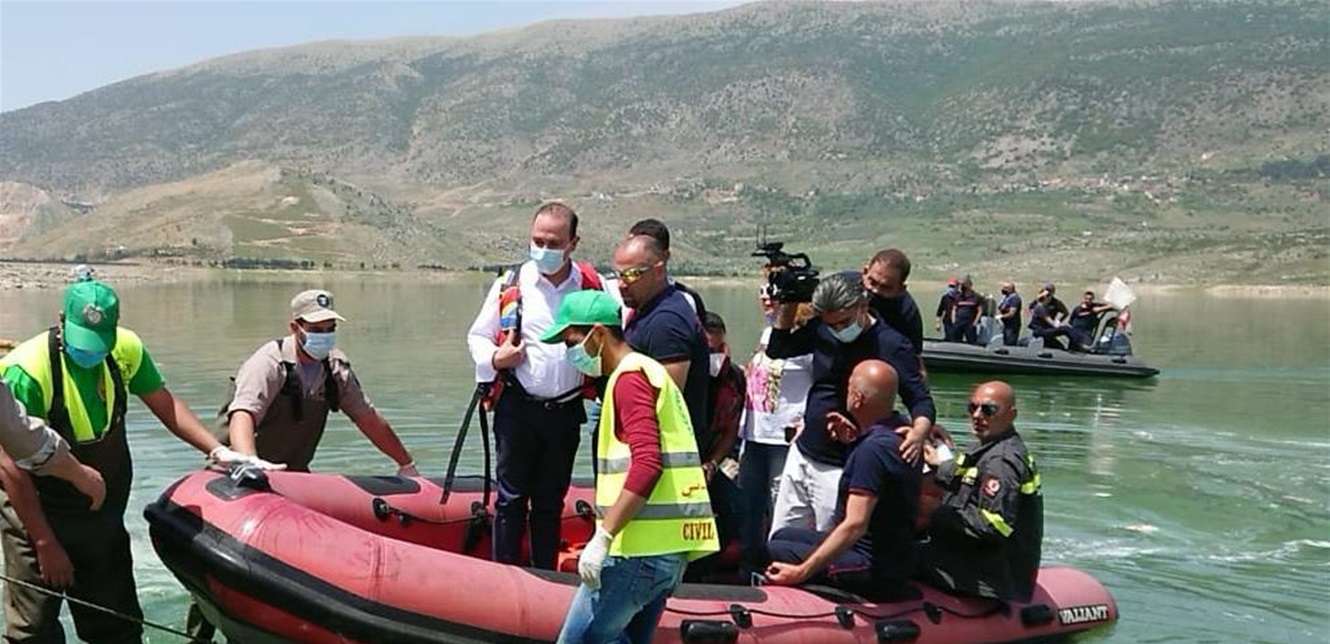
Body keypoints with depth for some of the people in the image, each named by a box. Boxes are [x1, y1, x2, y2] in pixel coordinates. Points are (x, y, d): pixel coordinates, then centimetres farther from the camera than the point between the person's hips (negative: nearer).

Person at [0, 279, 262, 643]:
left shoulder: (125, 349, -8)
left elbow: (165, 405, 6)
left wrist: (218, 451, -6)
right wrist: (45, 543, -18)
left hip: (104, 509, 5)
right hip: (37, 507, -4)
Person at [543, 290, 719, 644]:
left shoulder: (630, 377, -9)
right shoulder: (650, 370, 22)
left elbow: (647, 464, -22)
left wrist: (602, 537, -23)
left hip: (642, 548, -10)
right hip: (668, 547, 10)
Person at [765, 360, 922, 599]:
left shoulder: (872, 450, -25)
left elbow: (855, 525, -30)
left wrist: (801, 572, -28)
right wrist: (858, 436, 9)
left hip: (873, 570, -10)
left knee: (770, 553, -13)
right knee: (783, 536, 21)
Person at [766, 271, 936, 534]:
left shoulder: (891, 345, -14)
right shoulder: (821, 330, 2)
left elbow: (922, 401, -14)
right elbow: (777, 349, 13)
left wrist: (918, 434, -35)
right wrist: (788, 305, 0)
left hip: (839, 470, -6)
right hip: (801, 455, 6)